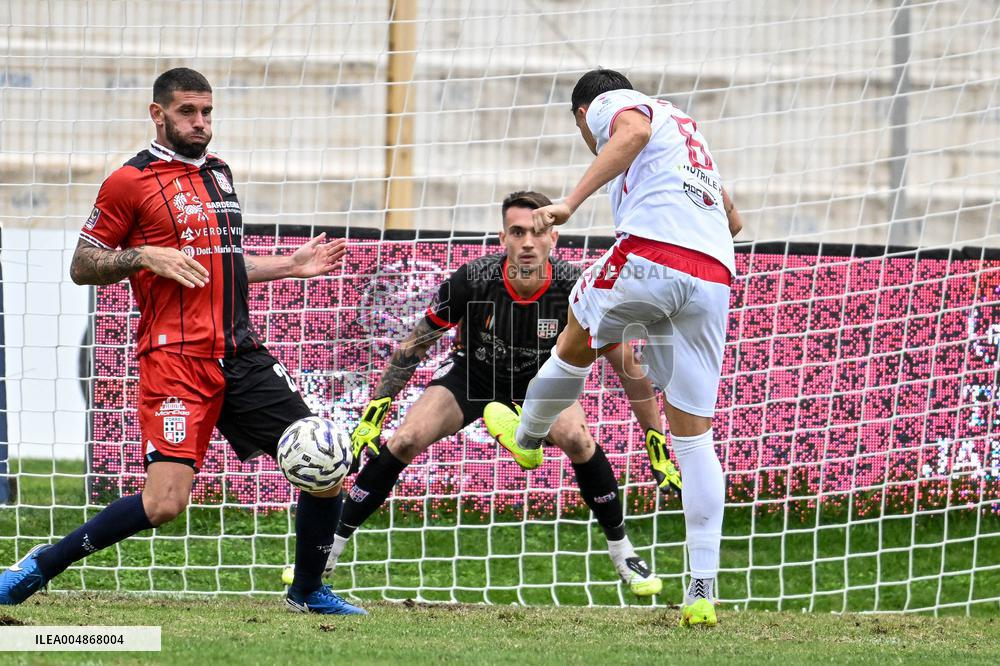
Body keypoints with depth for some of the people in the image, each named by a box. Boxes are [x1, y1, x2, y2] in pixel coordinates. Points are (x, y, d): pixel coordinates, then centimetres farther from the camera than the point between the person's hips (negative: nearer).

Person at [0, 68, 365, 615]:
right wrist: (145, 256, -16)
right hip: (176, 359, -7)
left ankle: (307, 591, 20)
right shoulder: (131, 181, -3)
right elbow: (82, 267, -1)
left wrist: (290, 266, 23)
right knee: (164, 503, -19)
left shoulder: (219, 173, 19)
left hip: (241, 355, 7)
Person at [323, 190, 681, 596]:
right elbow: (412, 348, -15)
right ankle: (330, 548, -4)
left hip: (540, 379, 0)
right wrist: (374, 412, -17)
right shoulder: (473, 280, -30)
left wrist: (657, 441, -18)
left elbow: (628, 369, -18)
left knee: (576, 438, -28)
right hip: (472, 374, 0)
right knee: (405, 441, -19)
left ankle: (622, 553, -6)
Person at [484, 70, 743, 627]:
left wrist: (572, 202, -21)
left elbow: (634, 131, -14)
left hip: (650, 255, -6)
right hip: (715, 274, 6)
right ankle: (704, 590, 4)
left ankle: (527, 435, 49)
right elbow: (733, 220, 50)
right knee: (694, 435, 8)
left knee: (578, 341, 26)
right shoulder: (685, 126, 36)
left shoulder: (610, 104, 14)